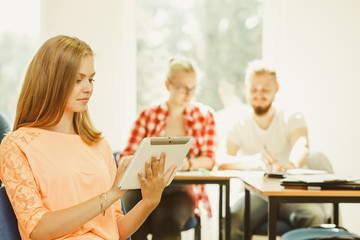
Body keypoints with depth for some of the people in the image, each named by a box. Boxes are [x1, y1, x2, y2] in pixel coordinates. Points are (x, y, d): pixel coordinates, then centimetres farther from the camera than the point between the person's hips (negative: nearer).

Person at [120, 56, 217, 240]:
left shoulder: (205, 116, 12)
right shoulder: (148, 115, 11)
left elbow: (209, 159, 8)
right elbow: (126, 156, 7)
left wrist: (188, 164, -15)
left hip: (181, 189, 0)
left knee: (166, 220, -35)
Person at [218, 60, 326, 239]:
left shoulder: (293, 119, 6)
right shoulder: (239, 126, 6)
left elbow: (301, 146, -18)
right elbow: (222, 163, -12)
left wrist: (292, 164, -45)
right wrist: (254, 160, -35)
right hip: (254, 194, 0)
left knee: (315, 216, -33)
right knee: (232, 221, -33)